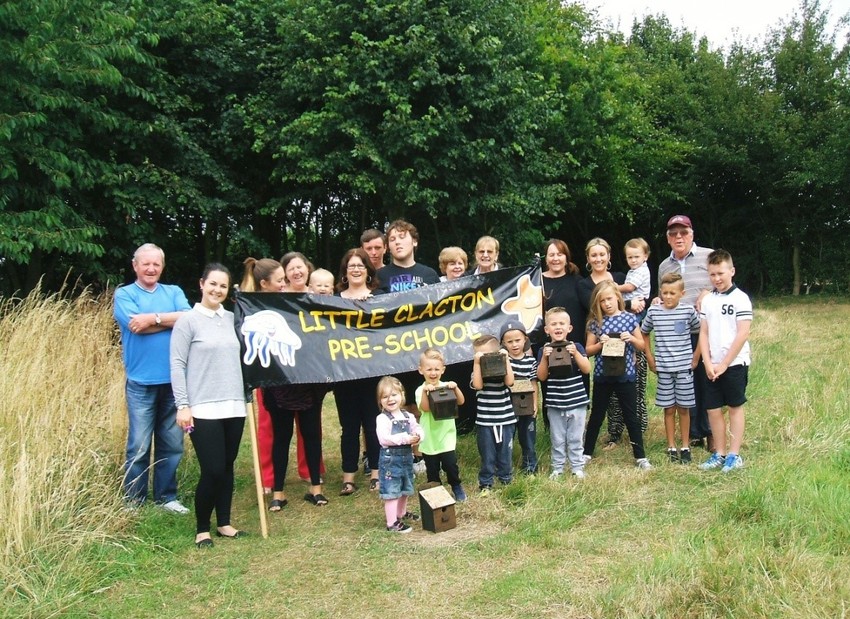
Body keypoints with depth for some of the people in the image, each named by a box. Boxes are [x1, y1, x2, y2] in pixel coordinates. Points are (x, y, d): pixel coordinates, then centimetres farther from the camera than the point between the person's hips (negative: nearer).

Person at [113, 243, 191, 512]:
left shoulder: (174, 292, 12)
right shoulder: (124, 294, 4)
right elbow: (134, 324, -13)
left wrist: (153, 319, -12)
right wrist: (171, 320, -6)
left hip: (173, 380, 3)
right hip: (141, 382, -3)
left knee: (172, 445, 9)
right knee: (139, 446, 0)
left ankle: (166, 496, 21)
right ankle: (133, 501, 12)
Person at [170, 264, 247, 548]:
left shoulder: (232, 319, 11)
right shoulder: (188, 320, -4)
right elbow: (177, 365, -6)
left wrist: (247, 395, 14)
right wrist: (183, 405, -12)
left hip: (234, 407, 5)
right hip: (204, 409, -5)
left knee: (227, 467, 11)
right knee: (212, 470, -6)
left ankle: (224, 523, 25)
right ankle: (201, 528, 13)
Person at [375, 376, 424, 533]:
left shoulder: (408, 416, 5)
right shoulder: (382, 418, -15)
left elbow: (418, 430, 5)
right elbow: (384, 438, -25)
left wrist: (418, 437, -20)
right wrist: (405, 438, -27)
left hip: (406, 458, 7)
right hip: (390, 459, -7)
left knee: (405, 489, 22)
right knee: (391, 492, -4)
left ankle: (402, 513, 42)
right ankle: (392, 523, 2)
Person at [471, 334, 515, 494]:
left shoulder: (503, 368, -1)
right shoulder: (477, 370, 0)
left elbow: (510, 382, -19)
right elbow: (478, 385, -19)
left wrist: (506, 360, -18)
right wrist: (477, 363, -21)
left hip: (505, 419, 1)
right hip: (485, 421, 0)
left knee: (505, 452, 12)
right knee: (487, 454, 7)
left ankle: (506, 480, 28)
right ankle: (485, 484, 18)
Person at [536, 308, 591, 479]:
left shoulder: (576, 347, -2)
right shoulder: (544, 350, -3)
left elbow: (587, 369, -10)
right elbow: (541, 377, -6)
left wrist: (575, 353, -22)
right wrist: (544, 358, -19)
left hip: (577, 402, 0)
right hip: (555, 404, 0)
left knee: (575, 438, 9)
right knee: (557, 439, 10)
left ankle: (577, 467, 22)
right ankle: (557, 468, 23)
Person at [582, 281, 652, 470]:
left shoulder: (629, 318, -1)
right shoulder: (595, 321, 1)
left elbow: (642, 345, 5)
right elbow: (588, 350, 3)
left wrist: (632, 338, -14)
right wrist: (600, 344, -15)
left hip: (625, 375, -1)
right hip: (602, 375, 1)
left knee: (631, 416, 5)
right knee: (597, 414, 12)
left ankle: (640, 456, 15)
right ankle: (587, 453, 24)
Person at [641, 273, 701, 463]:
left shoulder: (688, 310, -6)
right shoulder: (653, 311, -1)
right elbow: (643, 333, 14)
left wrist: (696, 355, 1)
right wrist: (649, 357, 8)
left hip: (684, 367, -1)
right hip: (663, 367, 1)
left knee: (683, 408, 7)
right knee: (669, 408, 7)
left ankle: (685, 447, 18)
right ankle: (671, 447, 16)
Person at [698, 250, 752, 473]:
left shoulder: (740, 298, -8)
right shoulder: (707, 300, 7)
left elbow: (743, 334, -12)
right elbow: (703, 333, 7)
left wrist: (724, 364, -13)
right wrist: (708, 363, -5)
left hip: (734, 363, -5)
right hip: (712, 366, 5)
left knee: (735, 407, 5)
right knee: (713, 409, 6)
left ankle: (734, 455, 12)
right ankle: (719, 454, 17)